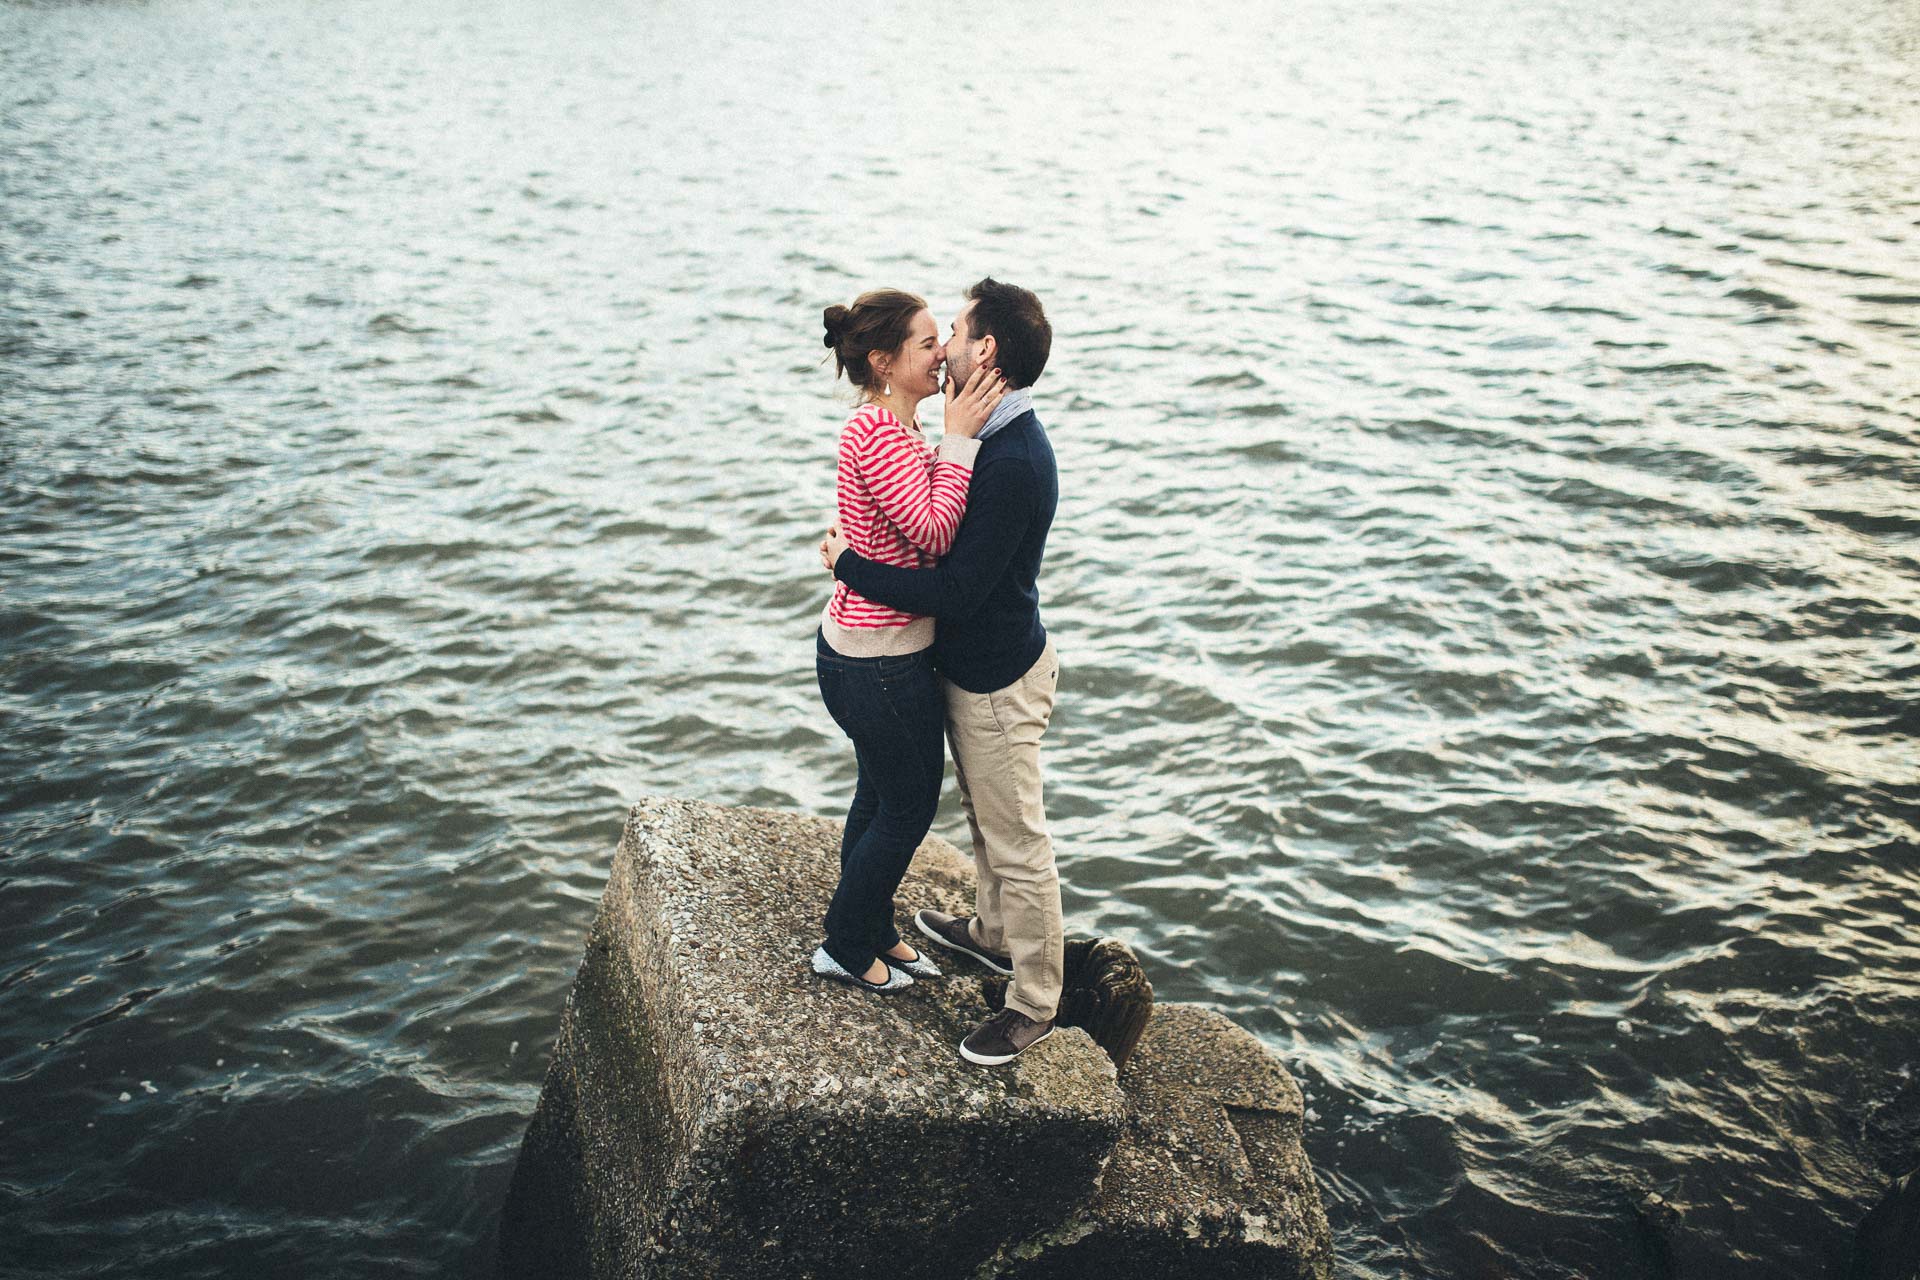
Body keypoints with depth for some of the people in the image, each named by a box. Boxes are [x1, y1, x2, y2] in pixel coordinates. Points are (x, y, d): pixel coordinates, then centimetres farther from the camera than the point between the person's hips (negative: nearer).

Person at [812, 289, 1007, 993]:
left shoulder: (893, 429, 9)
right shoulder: (876, 433, -23)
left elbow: (929, 522, 8)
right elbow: (934, 532, -27)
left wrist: (957, 432, 4)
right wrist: (958, 438, -22)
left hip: (859, 648, 10)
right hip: (880, 663, -10)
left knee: (882, 797, 23)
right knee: (908, 807, 7)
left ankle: (873, 931, 40)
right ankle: (844, 947, 24)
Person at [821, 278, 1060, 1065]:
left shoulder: (1013, 464, -31)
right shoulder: (997, 439, 2)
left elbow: (954, 593, -30)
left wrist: (849, 564, -20)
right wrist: (862, 549, 6)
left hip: (999, 682, -10)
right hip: (970, 667, 10)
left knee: (1017, 844, 4)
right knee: (983, 819, 27)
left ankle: (1034, 1004, 18)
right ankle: (993, 932, 48)